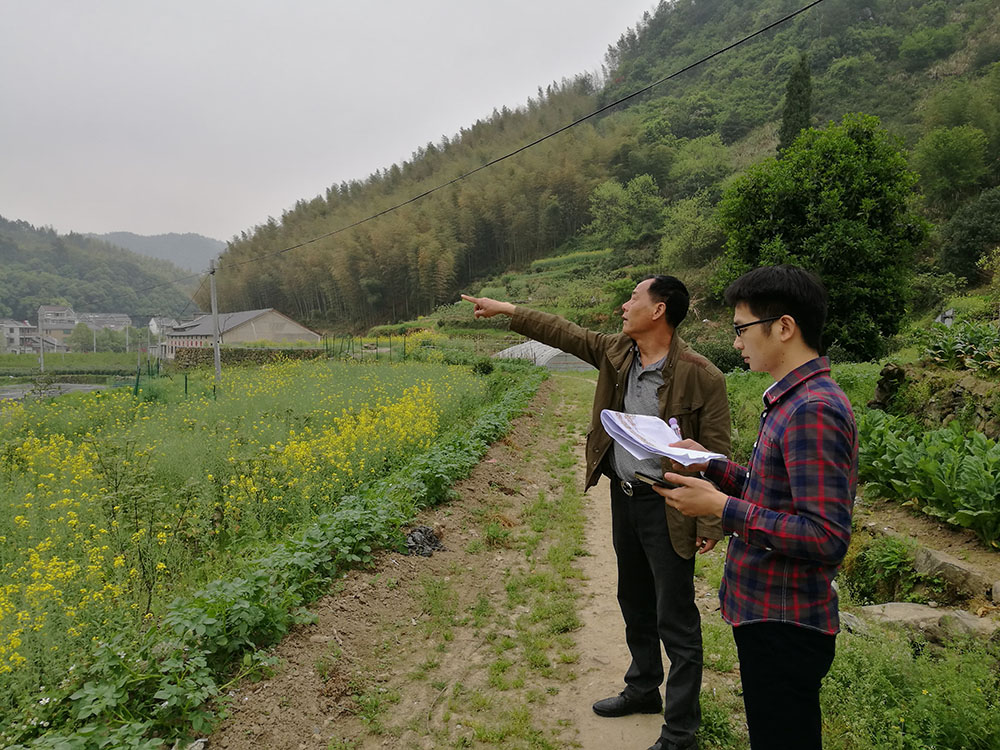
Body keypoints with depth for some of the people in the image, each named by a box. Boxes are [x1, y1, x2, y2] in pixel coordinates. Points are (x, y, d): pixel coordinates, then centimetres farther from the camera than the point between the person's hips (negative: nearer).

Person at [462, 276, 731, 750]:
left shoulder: (701, 377, -19)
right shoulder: (617, 352, 1)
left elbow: (716, 455, -16)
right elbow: (563, 333, 10)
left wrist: (711, 523, -17)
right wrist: (504, 310, 13)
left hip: (666, 507, -7)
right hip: (623, 497, 8)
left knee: (676, 621, 4)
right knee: (634, 603, 23)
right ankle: (643, 689, 44)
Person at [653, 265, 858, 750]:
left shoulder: (813, 411, -23)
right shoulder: (792, 400, 8)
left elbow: (827, 537, -28)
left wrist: (721, 507, -26)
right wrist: (711, 466, 7)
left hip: (785, 625, -10)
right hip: (767, 613, 10)